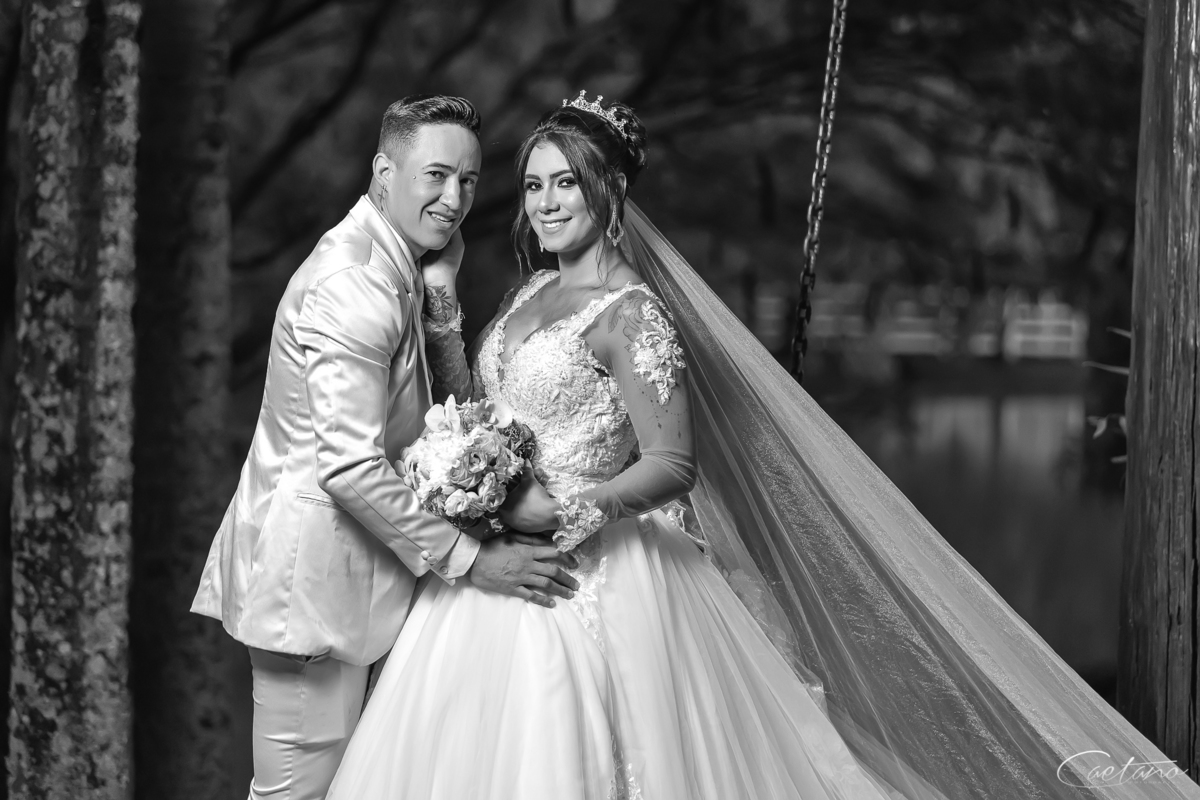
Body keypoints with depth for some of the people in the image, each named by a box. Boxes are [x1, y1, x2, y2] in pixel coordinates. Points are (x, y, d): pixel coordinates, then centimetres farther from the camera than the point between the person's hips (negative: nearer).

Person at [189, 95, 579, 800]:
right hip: (315, 575, -11)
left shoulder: (396, 264, 9)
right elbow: (349, 466, -28)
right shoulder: (355, 285, -23)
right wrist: (470, 561, -21)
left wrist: (440, 288, -7)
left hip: (352, 562, 11)